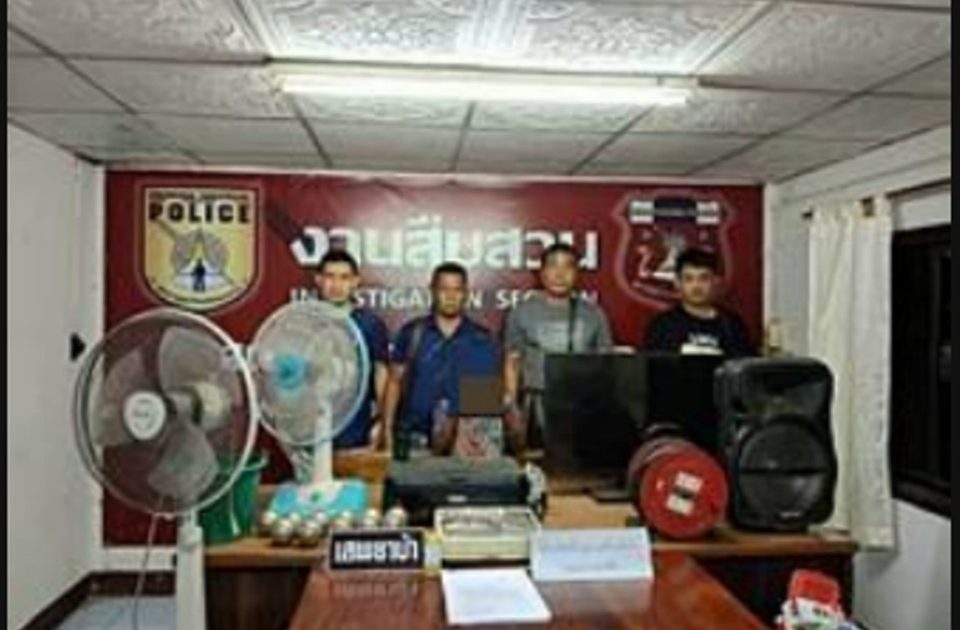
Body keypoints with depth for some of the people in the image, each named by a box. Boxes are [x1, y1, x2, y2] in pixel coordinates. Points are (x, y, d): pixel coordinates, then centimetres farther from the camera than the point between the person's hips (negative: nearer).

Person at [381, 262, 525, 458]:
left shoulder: (482, 340, 3)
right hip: (413, 439, 0)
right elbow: (395, 382, 7)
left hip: (465, 438, 0)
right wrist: (388, 428, 2)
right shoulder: (412, 333, 3)